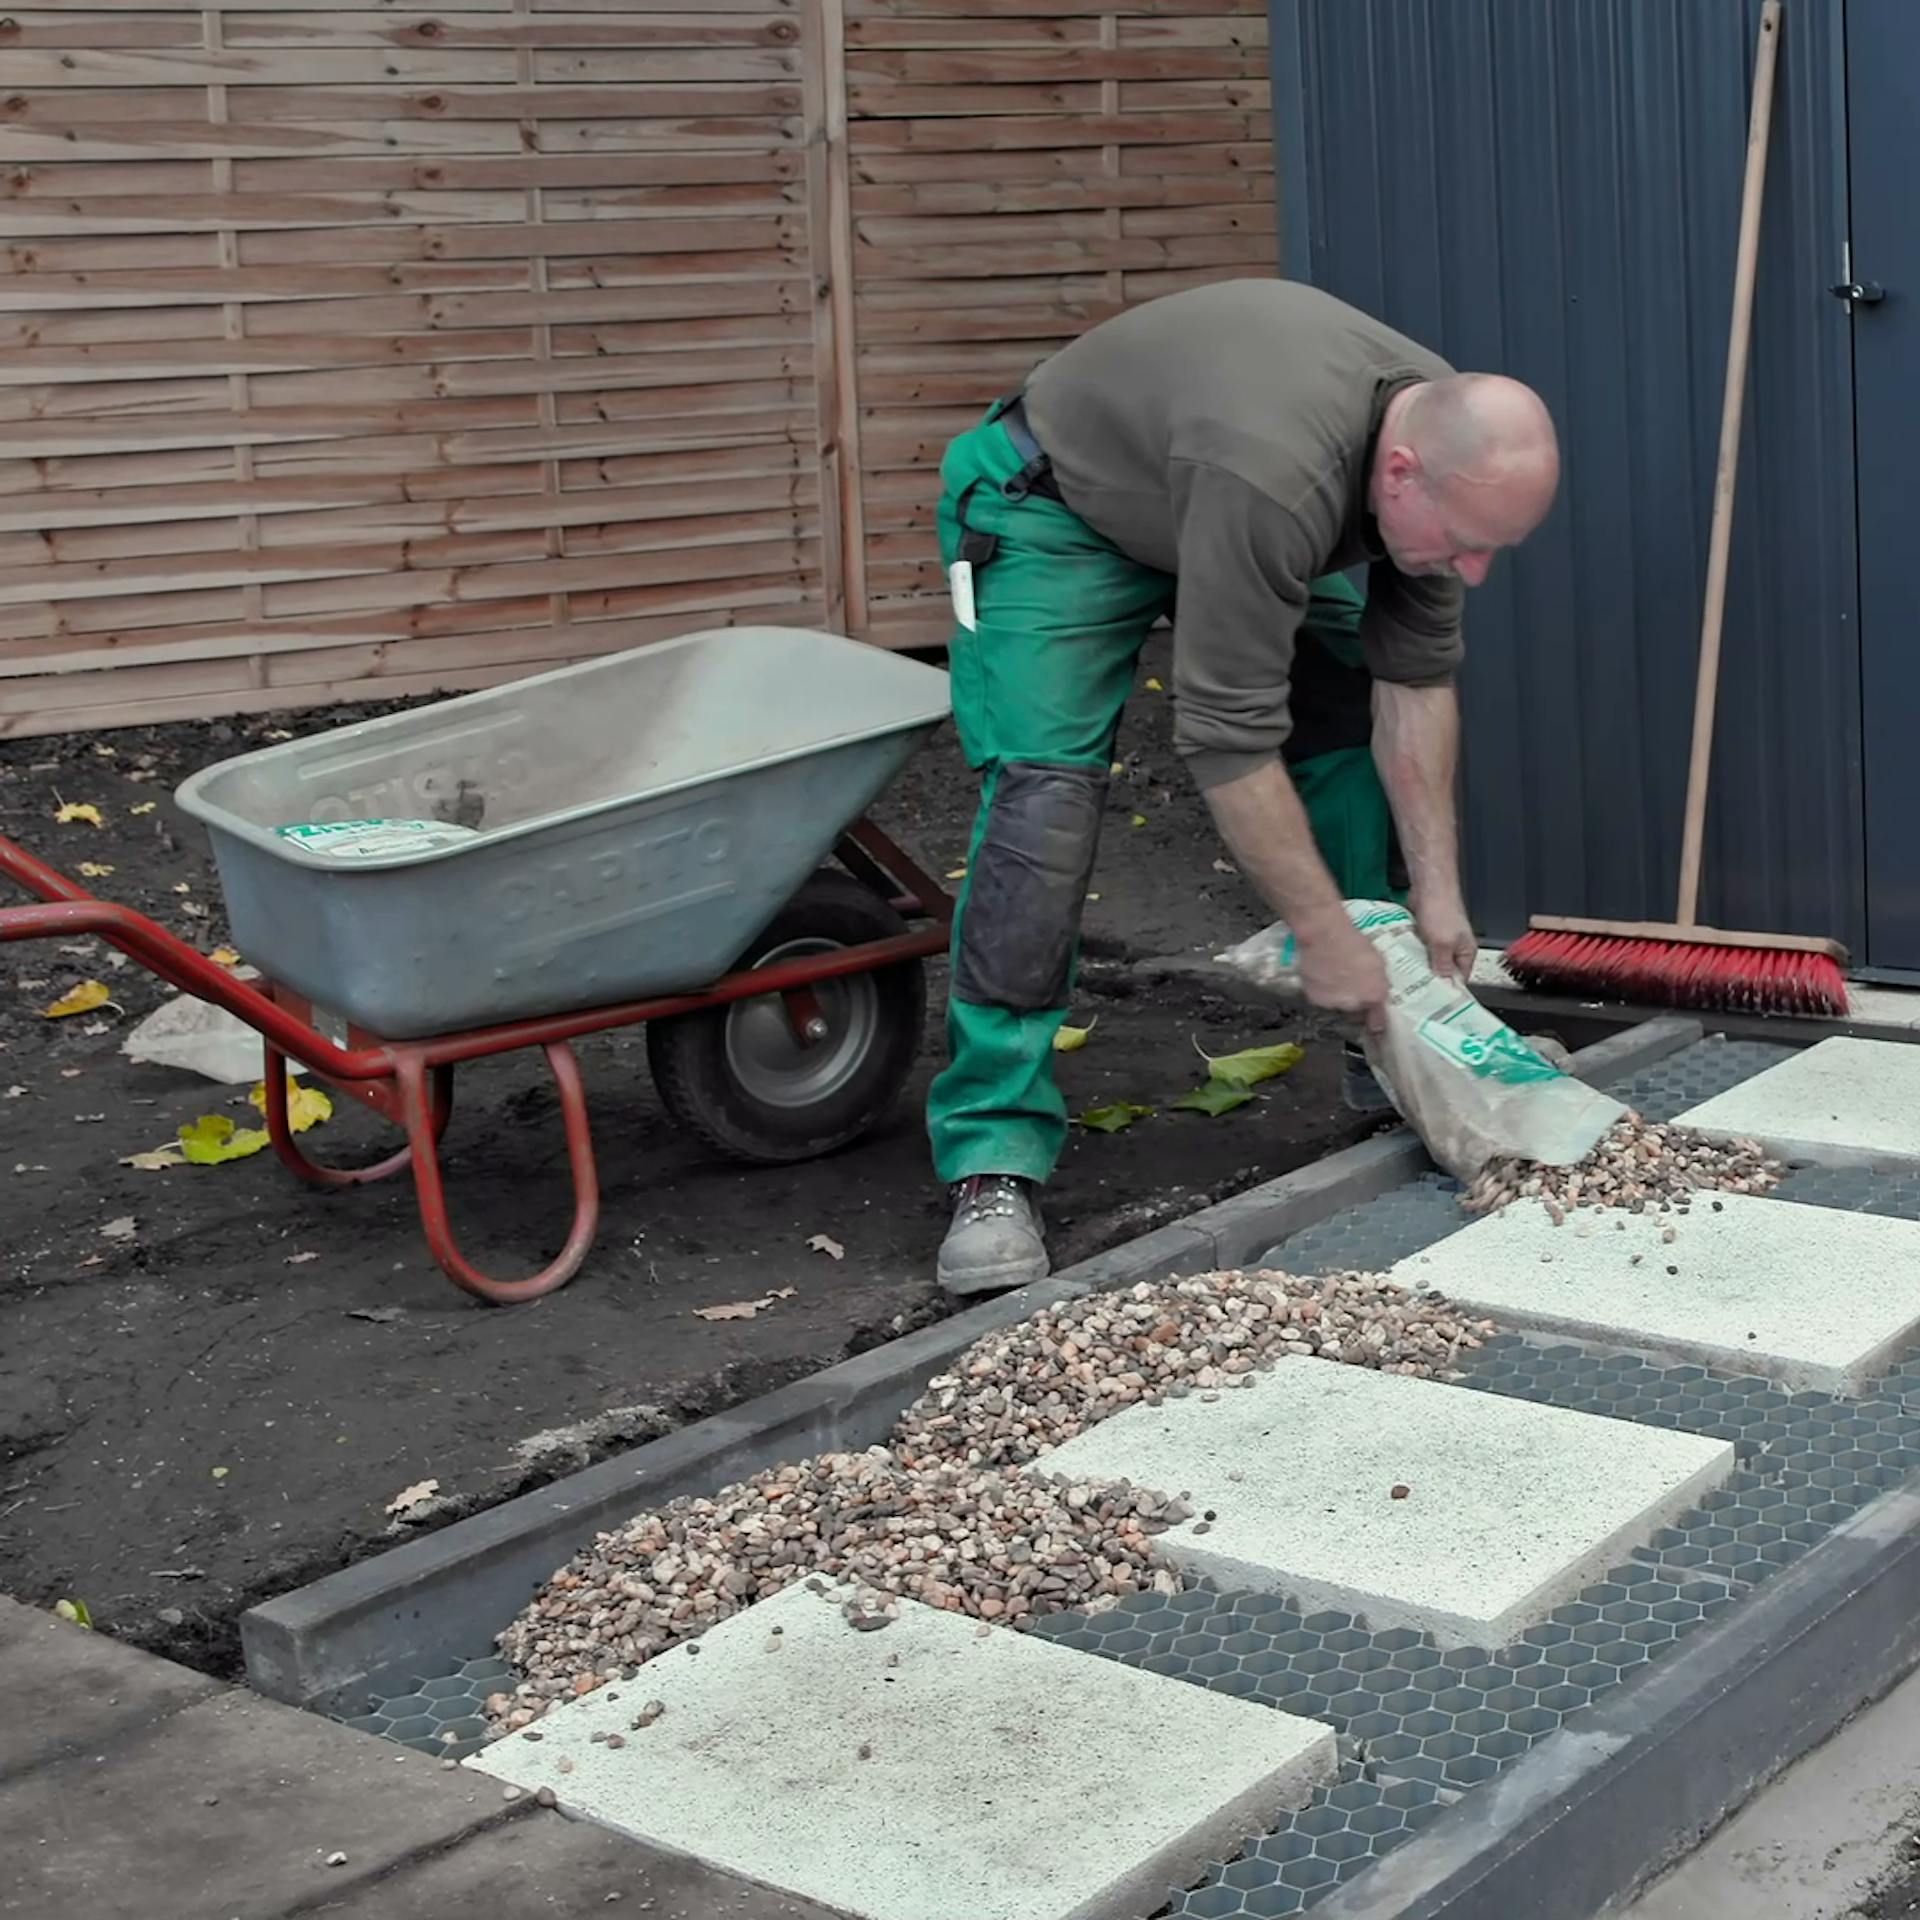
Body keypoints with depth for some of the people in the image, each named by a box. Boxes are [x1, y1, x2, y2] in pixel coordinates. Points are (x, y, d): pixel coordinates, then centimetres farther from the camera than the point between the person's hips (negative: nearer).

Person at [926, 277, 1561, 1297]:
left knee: (1365, 737, 4)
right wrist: (1322, 933, -29)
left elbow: (1414, 680, -9)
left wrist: (1436, 889, -10)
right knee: (1046, 797, -22)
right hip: (1054, 506, -8)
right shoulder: (1277, 475, -42)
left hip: (1201, 485, 8)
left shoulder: (1448, 444, -17)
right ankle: (993, 1156, -20)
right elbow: (1228, 738, -36)